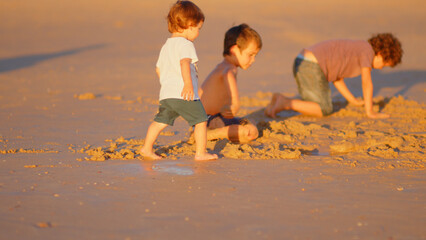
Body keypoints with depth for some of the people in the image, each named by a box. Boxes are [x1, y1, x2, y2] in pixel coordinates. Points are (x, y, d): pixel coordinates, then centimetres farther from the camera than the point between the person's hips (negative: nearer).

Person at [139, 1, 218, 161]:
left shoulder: (166, 46, 18)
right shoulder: (185, 44, -9)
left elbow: (159, 69, 27)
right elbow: (184, 63, -27)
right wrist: (188, 83, -39)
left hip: (166, 94, 8)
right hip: (185, 95, -8)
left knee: (160, 121, 15)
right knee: (201, 121, 3)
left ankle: (147, 148, 12)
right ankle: (200, 153, 4)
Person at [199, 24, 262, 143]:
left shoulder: (221, 66, 16)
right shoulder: (229, 68, -17)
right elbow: (228, 75, -45)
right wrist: (235, 103, -52)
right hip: (208, 121, -10)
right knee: (251, 132, -23)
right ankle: (209, 135, -18)